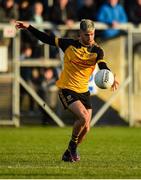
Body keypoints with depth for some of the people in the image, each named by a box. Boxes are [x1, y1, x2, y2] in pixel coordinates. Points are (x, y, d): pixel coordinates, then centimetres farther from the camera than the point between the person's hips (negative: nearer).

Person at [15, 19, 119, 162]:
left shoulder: (97, 51, -4)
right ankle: (72, 146, 0)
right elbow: (47, 39, 2)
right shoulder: (69, 44, -6)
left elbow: (103, 66, -22)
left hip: (84, 91, 3)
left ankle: (69, 154, 26)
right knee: (84, 117, -24)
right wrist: (29, 27, -2)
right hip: (67, 89, -3)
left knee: (85, 128, 2)